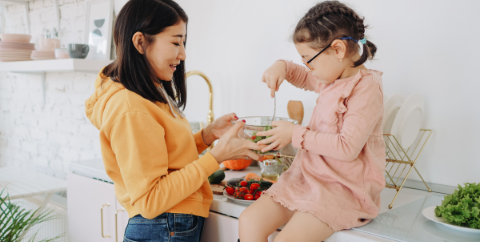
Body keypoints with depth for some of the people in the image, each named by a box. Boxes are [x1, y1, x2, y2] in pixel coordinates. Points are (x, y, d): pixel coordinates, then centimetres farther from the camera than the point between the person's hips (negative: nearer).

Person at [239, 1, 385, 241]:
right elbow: (303, 77, 33)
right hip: (308, 177, 8)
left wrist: (296, 134, -14)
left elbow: (348, 147, -23)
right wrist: (282, 66, 9)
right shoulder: (331, 80, 11)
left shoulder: (366, 88, -16)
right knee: (249, 221, -7)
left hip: (344, 189, -8)